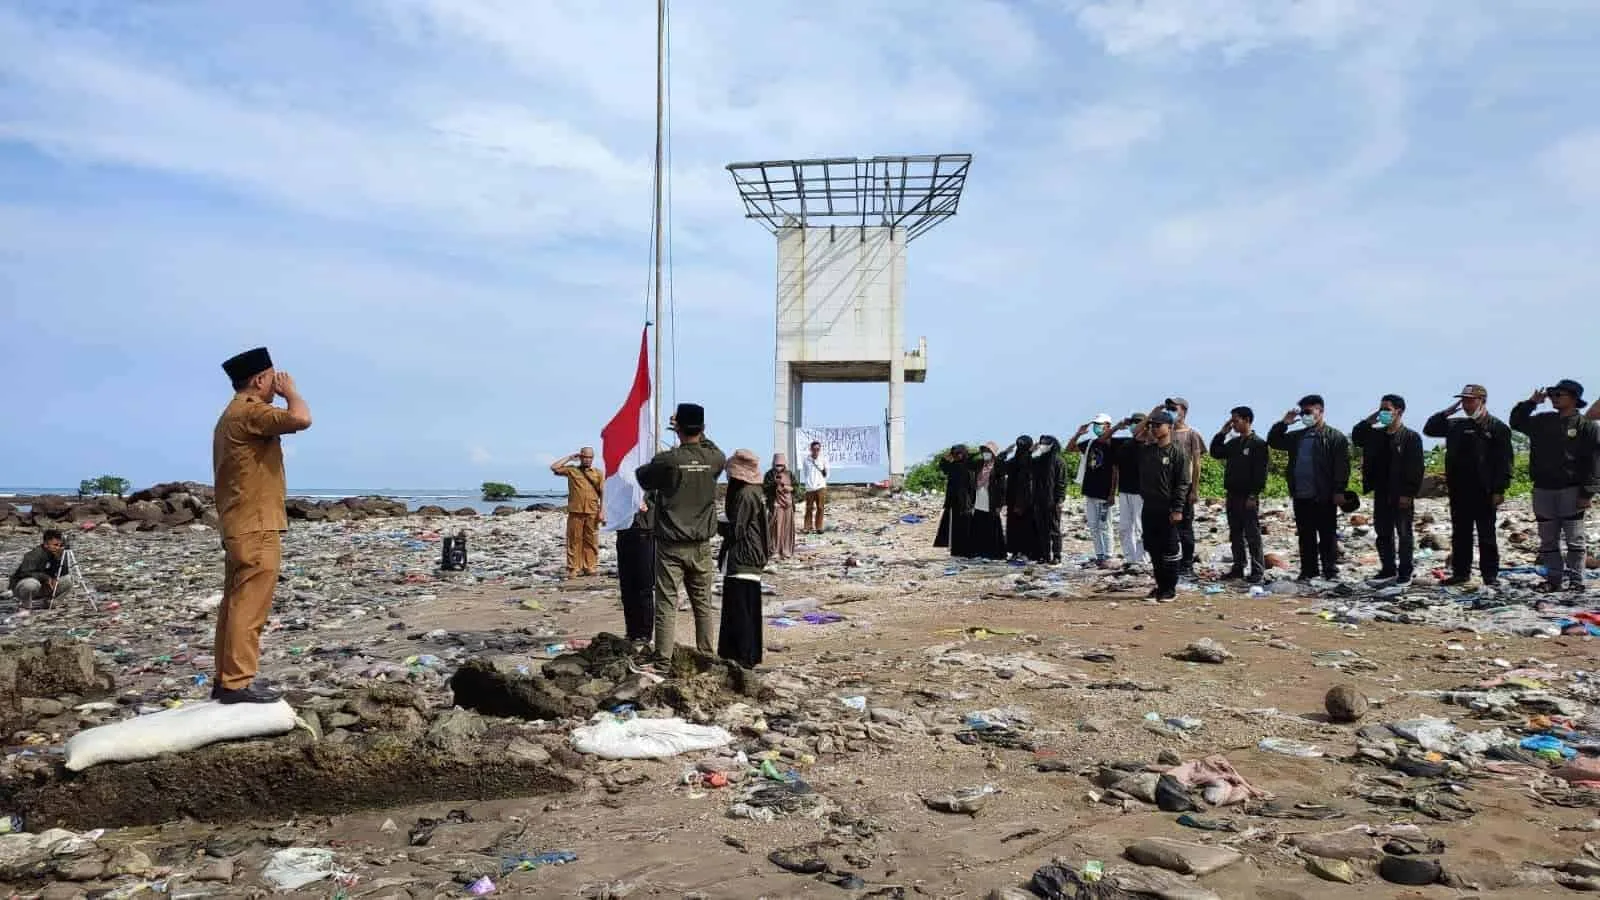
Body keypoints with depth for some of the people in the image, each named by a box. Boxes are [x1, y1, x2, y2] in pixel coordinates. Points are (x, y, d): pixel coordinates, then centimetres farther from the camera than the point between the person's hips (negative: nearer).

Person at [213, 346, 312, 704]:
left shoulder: (232, 415, 22)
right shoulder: (250, 411, -13)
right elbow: (301, 419, -29)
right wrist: (290, 391, -8)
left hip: (240, 527, 11)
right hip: (257, 528, -11)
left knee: (236, 605, 12)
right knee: (249, 608, -10)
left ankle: (226, 679, 17)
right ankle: (238, 683, -9)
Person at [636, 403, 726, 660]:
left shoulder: (667, 460, -14)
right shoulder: (714, 458, -4)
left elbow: (642, 478, 4)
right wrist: (697, 434, 24)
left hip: (670, 546, -3)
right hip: (701, 546, 3)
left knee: (666, 604, 1)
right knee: (703, 603, 13)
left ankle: (663, 659, 1)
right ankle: (706, 655, 20)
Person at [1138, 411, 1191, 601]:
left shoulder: (1177, 451, -7)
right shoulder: (1146, 450, 11)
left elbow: (1183, 483, -10)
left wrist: (1177, 509, -15)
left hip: (1167, 510, -6)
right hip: (1149, 508, 6)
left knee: (1169, 551, 1)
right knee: (1154, 550, 10)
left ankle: (1170, 589, 9)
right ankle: (1160, 586, 19)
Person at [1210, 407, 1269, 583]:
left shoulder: (1258, 443, -9)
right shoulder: (1233, 443, 15)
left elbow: (1260, 472, -14)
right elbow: (1215, 453, 18)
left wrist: (1254, 495, -18)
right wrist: (1222, 433, 9)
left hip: (1248, 497, -8)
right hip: (1232, 495, 8)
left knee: (1252, 535, -4)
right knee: (1235, 534, 11)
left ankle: (1258, 570, 1)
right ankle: (1238, 568, 18)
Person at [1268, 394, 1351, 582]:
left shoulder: (1335, 437, -4)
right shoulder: (1297, 437, 15)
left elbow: (1342, 466, -10)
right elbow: (1273, 441, 15)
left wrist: (1340, 491, -16)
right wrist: (1284, 422, 4)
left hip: (1324, 497, -6)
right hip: (1301, 496, 6)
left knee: (1328, 536, 1)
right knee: (1305, 536, 10)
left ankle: (1331, 571, 7)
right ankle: (1308, 571, 16)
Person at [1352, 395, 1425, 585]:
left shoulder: (1411, 437, -9)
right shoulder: (1376, 435, 10)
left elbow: (1415, 468, -12)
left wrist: (1409, 493, -17)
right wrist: (1369, 420, 2)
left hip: (1401, 496, -6)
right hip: (1381, 494, 6)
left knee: (1405, 534, 4)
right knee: (1383, 534, 11)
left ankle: (1406, 572, 13)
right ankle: (1388, 570, 21)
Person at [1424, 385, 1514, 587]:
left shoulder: (1497, 428, -4)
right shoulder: (1456, 425, 12)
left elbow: (1504, 461, -8)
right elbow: (1429, 429, 17)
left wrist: (1499, 490, -14)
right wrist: (1447, 412, 4)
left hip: (1484, 492, -5)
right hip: (1458, 491, 5)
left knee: (1487, 535, 3)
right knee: (1460, 534, 10)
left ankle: (1490, 574, 10)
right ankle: (1460, 572, 16)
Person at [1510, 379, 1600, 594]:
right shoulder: (1542, 421, 11)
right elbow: (1516, 421, 23)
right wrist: (1531, 402, 8)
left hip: (1571, 491, -5)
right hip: (1542, 490, 5)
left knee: (1575, 539, 1)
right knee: (1548, 540, 9)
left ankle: (1576, 580, 5)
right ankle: (1553, 579, 15)